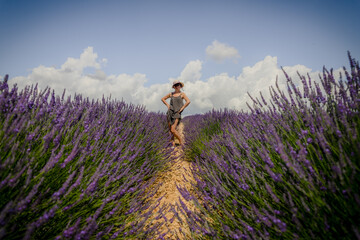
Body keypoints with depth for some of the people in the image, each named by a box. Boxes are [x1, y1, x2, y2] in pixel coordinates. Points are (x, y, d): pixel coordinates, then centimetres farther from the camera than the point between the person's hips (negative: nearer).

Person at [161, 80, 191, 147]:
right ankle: (173, 144, 11)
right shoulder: (171, 94, 13)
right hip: (170, 113, 5)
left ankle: (181, 141, 4)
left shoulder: (182, 94, 2)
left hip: (177, 114, -5)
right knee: (170, 130, 3)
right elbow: (163, 99, 24)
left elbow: (188, 101, -15)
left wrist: (181, 109, -13)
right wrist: (167, 105, 10)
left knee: (173, 130, -15)